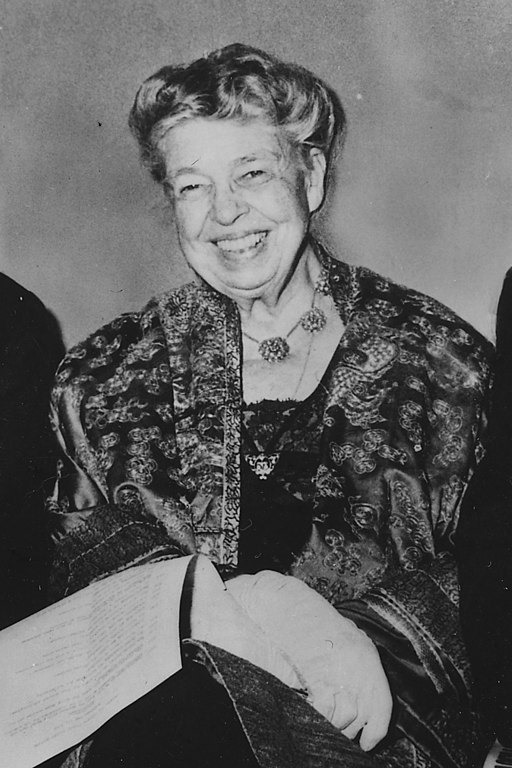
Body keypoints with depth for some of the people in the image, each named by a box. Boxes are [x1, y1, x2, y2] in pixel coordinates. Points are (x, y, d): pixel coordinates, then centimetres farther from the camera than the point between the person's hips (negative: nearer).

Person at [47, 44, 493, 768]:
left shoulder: (440, 355, 6)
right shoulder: (104, 376, 9)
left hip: (374, 708, 0)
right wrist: (260, 601, -18)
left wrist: (366, 632, -14)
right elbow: (84, 561, 0)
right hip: (164, 692, 1)